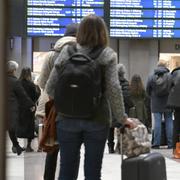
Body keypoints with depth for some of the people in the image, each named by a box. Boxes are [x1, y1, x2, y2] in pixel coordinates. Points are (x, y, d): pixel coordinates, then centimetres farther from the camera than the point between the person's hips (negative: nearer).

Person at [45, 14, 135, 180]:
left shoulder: (67, 53, 1)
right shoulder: (107, 56, -3)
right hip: (97, 121, -1)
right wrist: (122, 118, -1)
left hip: (68, 119, 1)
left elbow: (50, 87, 1)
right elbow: (113, 89, -11)